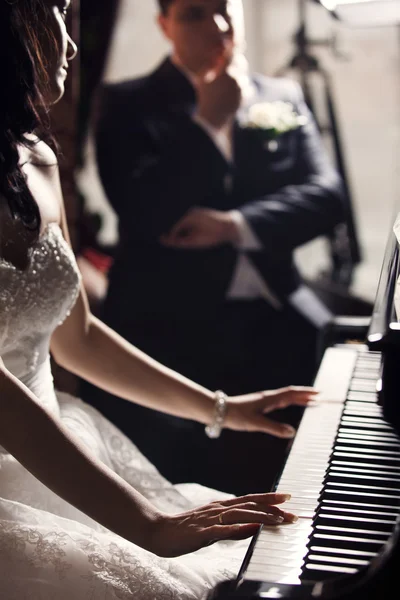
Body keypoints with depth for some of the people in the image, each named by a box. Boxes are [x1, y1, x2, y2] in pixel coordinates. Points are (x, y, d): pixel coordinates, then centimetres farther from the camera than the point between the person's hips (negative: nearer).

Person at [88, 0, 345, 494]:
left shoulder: (284, 99, 16)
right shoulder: (126, 105, 6)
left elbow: (326, 194, 4)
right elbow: (144, 212, -7)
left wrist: (237, 224, -11)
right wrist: (209, 119, -8)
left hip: (275, 324, 4)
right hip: (168, 327, -3)